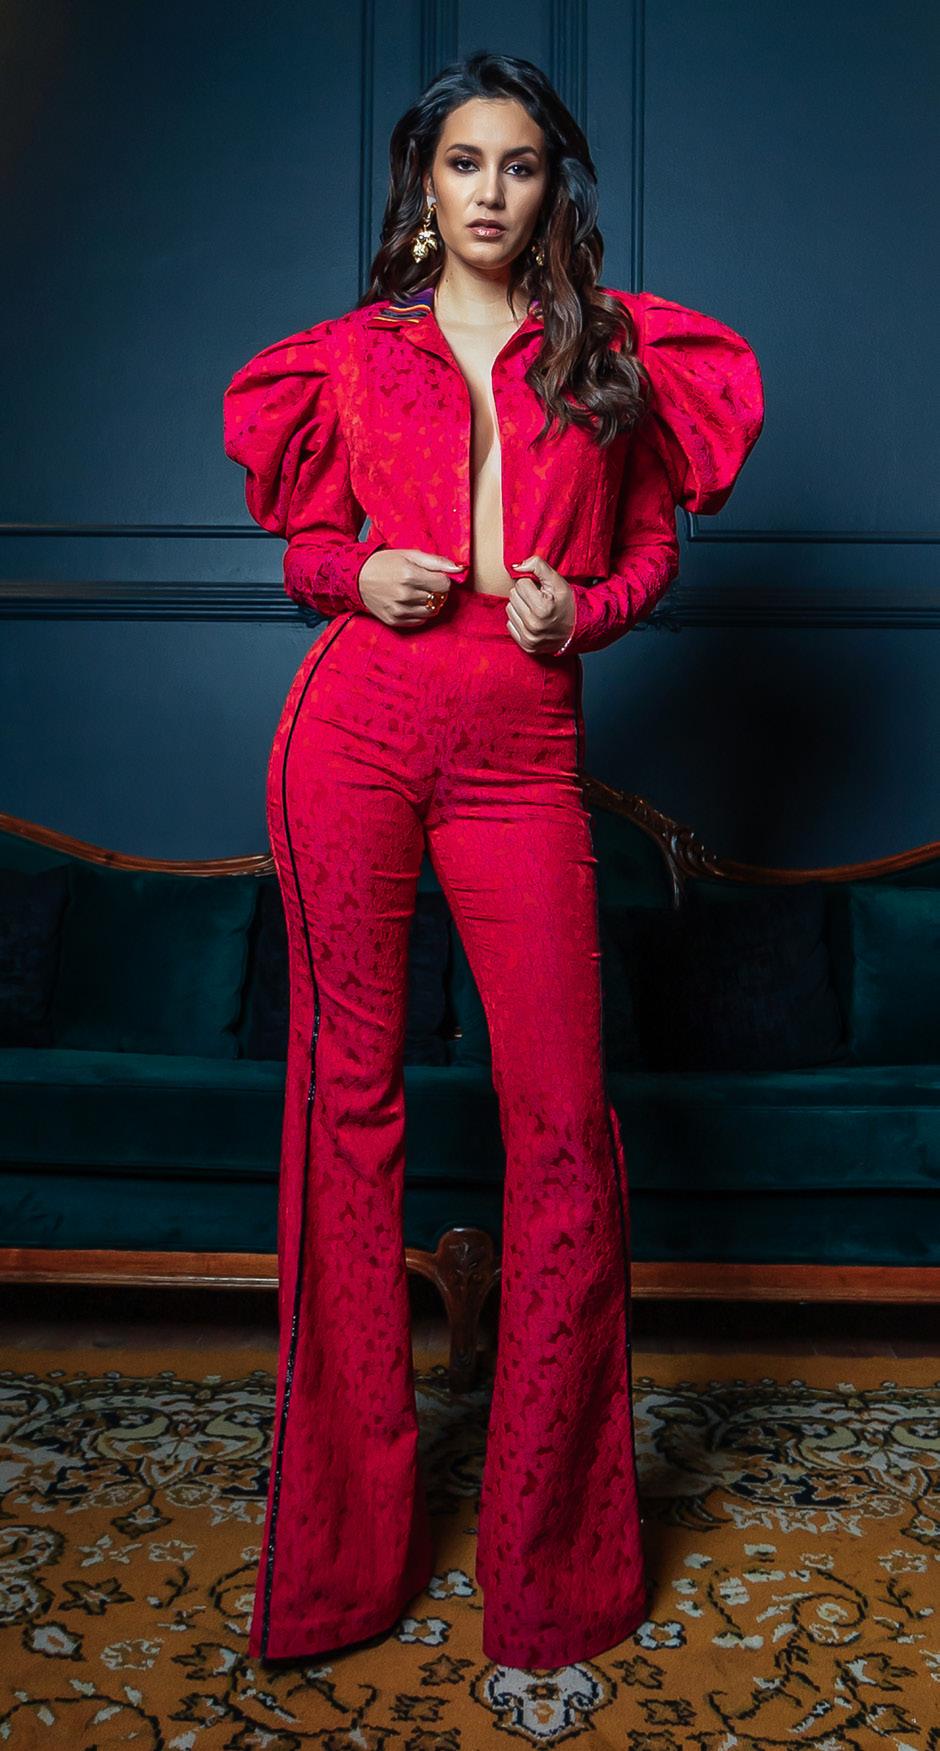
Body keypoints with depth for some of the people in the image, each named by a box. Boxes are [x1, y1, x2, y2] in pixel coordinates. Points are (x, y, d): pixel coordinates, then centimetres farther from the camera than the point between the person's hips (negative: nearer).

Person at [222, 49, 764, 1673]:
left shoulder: (616, 348, 13)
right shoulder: (350, 354, 13)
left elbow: (651, 550, 15)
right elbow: (307, 547, 18)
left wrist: (581, 609, -6)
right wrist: (358, 580, -5)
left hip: (522, 748, 0)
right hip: (355, 726, 1)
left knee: (562, 1114, -4)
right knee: (350, 1085, 3)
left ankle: (553, 1538, 16)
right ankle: (348, 1519, 19)